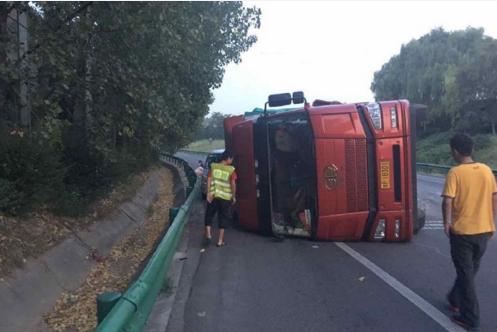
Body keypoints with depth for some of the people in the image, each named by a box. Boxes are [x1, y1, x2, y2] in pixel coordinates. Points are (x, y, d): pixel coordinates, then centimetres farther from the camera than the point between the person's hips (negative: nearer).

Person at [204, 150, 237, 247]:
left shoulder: (213, 166, 3)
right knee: (223, 218, 9)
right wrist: (234, 196, 2)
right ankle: (220, 241, 12)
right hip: (225, 197, -1)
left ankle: (208, 235, 2)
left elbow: (209, 180, -4)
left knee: (209, 216, 16)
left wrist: (208, 193, -5)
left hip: (213, 196, 1)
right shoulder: (231, 170, -4)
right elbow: (233, 184, -8)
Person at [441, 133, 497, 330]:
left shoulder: (455, 172, -14)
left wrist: (447, 223, -5)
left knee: (465, 273, 5)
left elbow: (448, 201, -19)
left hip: (462, 230, -5)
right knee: (470, 270, 21)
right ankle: (455, 300, 39)